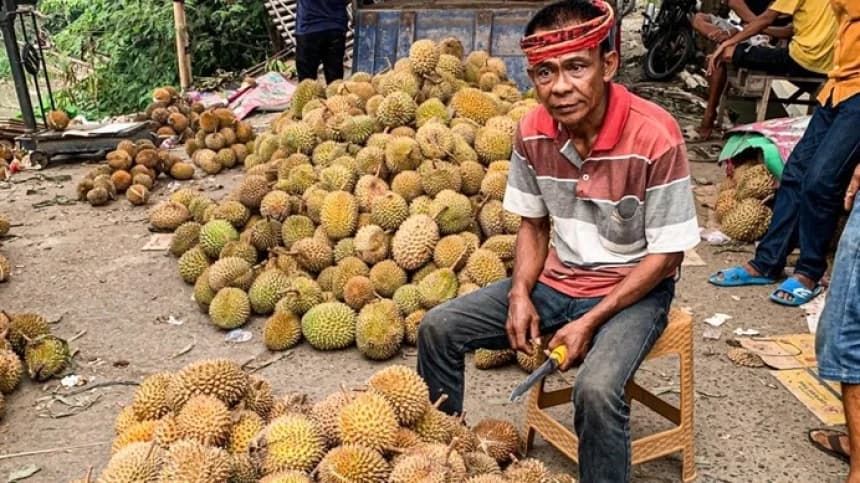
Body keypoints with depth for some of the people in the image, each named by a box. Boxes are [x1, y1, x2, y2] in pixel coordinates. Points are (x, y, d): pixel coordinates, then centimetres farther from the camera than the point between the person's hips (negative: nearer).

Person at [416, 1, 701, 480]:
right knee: (438, 327, -4)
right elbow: (533, 223, 6)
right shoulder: (532, 131, -8)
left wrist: (590, 322, -21)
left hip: (632, 289, -5)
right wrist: (521, 293, -11)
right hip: (556, 280, 5)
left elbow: (666, 254, -16)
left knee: (597, 388, -33)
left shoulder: (655, 137, -24)